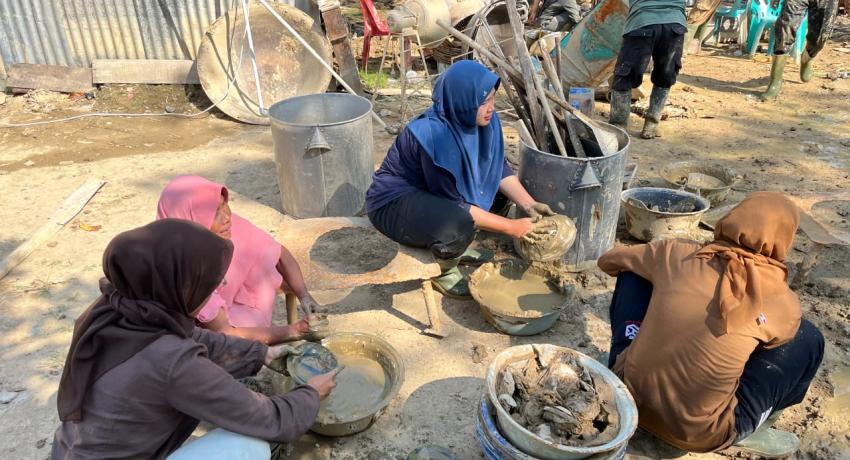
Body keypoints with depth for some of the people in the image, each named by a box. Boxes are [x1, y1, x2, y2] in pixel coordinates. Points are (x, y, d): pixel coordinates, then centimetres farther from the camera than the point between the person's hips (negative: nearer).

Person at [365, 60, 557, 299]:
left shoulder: (484, 120, -11)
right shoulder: (434, 136, -33)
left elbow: (498, 168, 1)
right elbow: (455, 204, -28)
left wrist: (530, 205, -12)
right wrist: (510, 227, -23)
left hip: (433, 191, 9)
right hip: (394, 203, -8)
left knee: (499, 188, 4)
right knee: (459, 224, -34)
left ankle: (457, 246, 18)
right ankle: (444, 271, -1)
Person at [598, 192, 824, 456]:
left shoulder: (678, 253, -2)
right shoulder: (783, 303, -6)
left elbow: (608, 261, 16)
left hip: (626, 394, 2)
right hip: (697, 435, -2)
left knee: (634, 274, 17)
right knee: (809, 338, 11)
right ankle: (751, 429, 19)